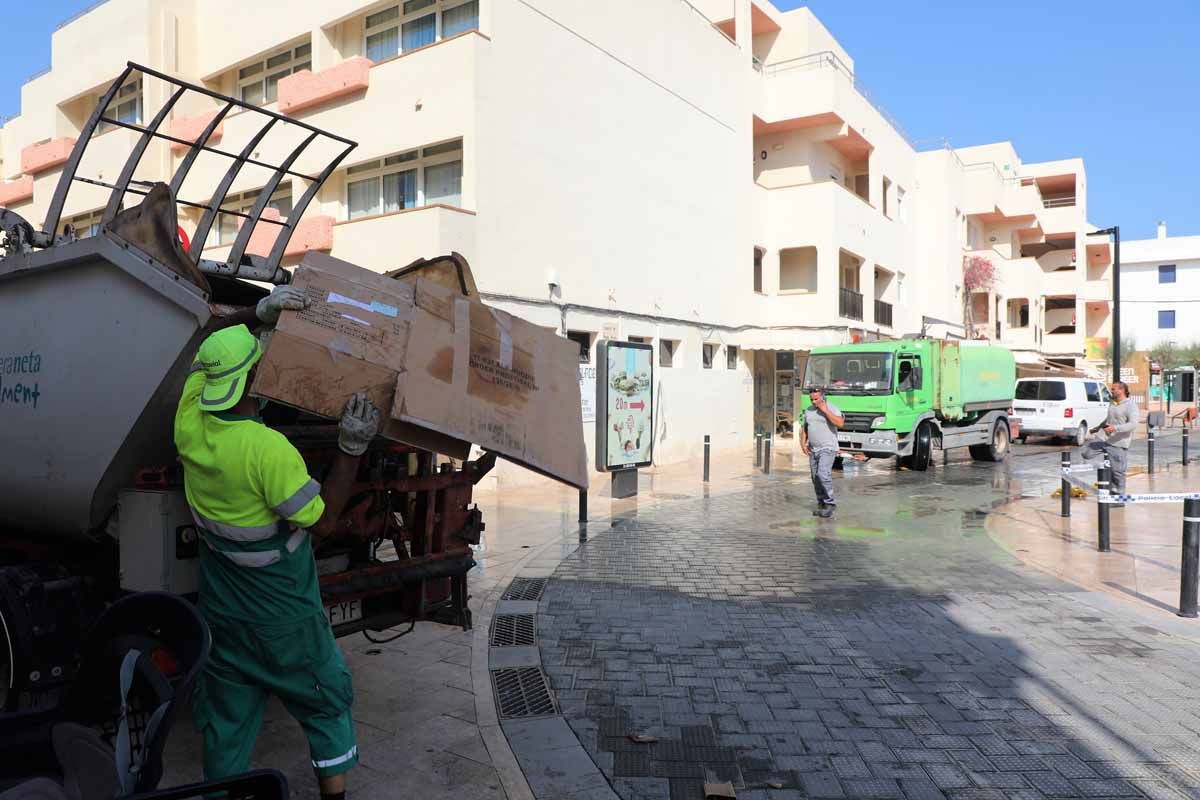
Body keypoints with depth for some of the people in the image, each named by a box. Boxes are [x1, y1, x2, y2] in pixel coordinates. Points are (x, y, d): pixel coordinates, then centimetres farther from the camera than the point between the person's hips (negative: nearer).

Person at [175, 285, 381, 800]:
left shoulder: (189, 422, -11)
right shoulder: (267, 449, -30)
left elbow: (208, 357, 9)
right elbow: (322, 521, -20)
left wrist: (260, 317, 1)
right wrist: (352, 449, -23)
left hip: (222, 615, 5)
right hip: (284, 618, -5)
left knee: (226, 723, 21)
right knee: (327, 706, 18)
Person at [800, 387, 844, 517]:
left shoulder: (832, 408, -6)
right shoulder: (808, 411, 11)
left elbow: (840, 423, -22)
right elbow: (804, 429, 18)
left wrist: (825, 410, -19)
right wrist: (803, 444, 4)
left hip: (827, 449, -6)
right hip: (812, 450, 6)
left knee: (823, 475, -19)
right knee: (816, 478, 6)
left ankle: (830, 503, -10)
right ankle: (821, 504, 14)